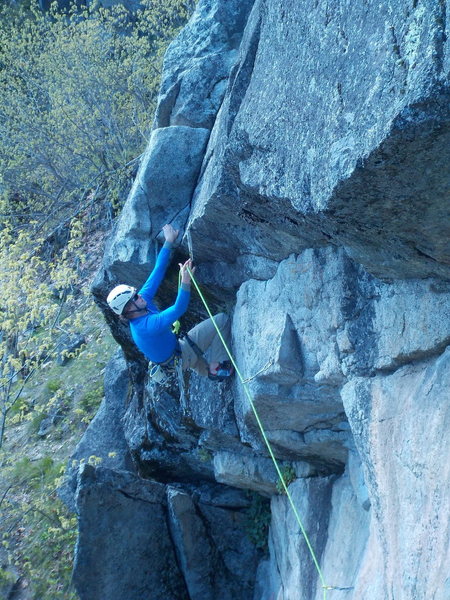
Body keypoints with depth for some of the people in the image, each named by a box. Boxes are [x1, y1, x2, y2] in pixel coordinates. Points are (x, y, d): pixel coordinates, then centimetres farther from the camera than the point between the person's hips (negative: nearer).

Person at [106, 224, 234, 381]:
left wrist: (169, 241, -11)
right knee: (222, 319, -14)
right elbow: (178, 308, -43)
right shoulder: (147, 325, -37)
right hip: (182, 355, -10)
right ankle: (216, 366, -9)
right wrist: (185, 281, -53)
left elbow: (158, 271, -11)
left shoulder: (144, 299, -12)